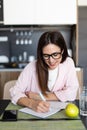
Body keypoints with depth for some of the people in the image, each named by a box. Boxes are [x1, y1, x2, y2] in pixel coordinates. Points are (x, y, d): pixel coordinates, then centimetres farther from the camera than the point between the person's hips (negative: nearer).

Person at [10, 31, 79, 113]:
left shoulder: (68, 63, -8)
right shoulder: (31, 67, -10)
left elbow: (71, 93, -13)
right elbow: (15, 93, -15)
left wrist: (40, 96, -14)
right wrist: (32, 103, -35)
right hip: (34, 112, 0)